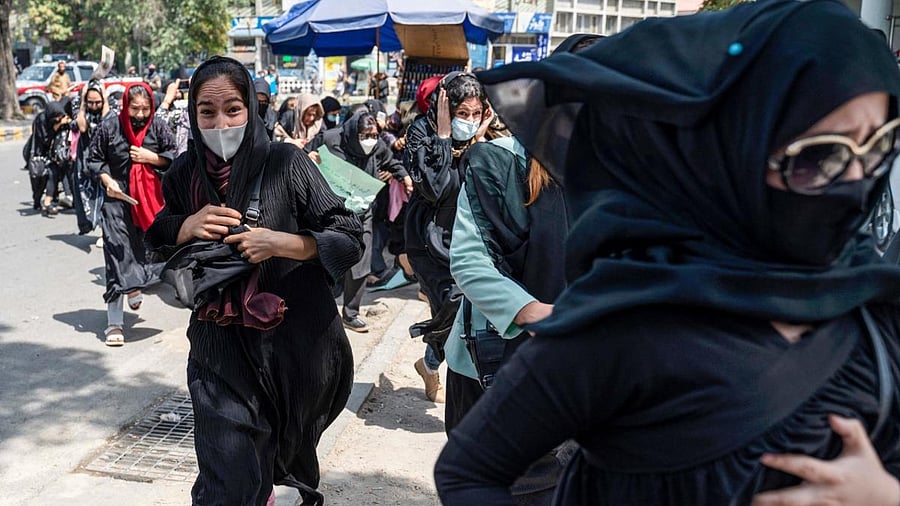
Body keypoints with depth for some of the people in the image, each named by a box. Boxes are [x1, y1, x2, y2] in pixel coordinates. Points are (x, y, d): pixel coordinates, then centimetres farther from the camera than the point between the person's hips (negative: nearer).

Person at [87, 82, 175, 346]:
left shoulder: (158, 129, 1)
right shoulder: (110, 127, -3)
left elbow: (176, 157, 6)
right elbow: (94, 159, 4)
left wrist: (152, 157, -9)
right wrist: (107, 180, -11)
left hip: (148, 199, 2)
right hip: (117, 198, -2)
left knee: (145, 249, 10)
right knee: (117, 256, -7)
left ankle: (135, 286, 46)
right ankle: (114, 322, -4)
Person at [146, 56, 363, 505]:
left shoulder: (285, 164, -13)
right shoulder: (185, 173, -3)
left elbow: (350, 240, -13)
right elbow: (156, 240, 10)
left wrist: (281, 242, -27)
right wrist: (188, 226, -12)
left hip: (291, 339, -1)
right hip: (221, 346, 2)